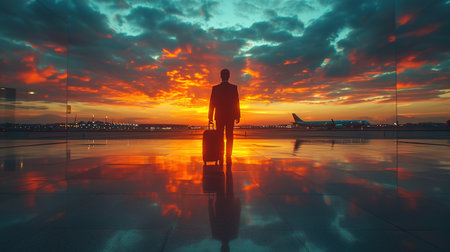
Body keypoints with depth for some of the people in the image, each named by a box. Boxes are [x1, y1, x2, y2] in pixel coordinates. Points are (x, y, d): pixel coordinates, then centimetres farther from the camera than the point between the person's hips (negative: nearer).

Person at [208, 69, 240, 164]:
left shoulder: (215, 88, 0)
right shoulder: (234, 87, -2)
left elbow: (212, 103, 0)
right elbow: (236, 103, -2)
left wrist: (210, 117, 4)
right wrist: (238, 116, 3)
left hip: (219, 116, 0)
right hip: (230, 116, 0)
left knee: (220, 138, 5)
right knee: (229, 137, 5)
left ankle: (220, 158, 3)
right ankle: (228, 157, 2)